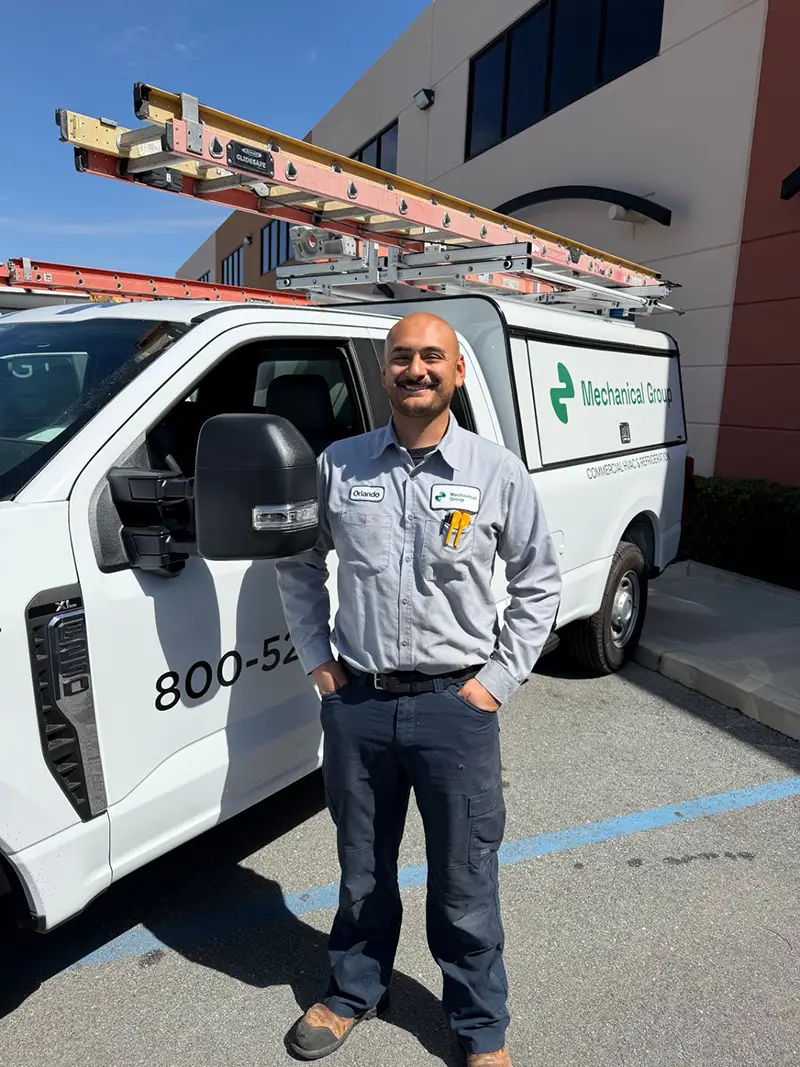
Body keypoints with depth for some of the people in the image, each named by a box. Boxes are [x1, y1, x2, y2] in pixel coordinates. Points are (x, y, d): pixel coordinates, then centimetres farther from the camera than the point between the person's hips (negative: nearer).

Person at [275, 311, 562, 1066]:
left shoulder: (497, 473, -4)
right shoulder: (339, 465, 0)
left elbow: (539, 584, 4)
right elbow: (297, 564, 12)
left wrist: (499, 677, -3)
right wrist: (316, 659, 5)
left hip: (456, 705, -1)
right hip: (356, 703, 2)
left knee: (464, 882, 14)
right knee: (362, 869, 22)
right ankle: (354, 990, 49)